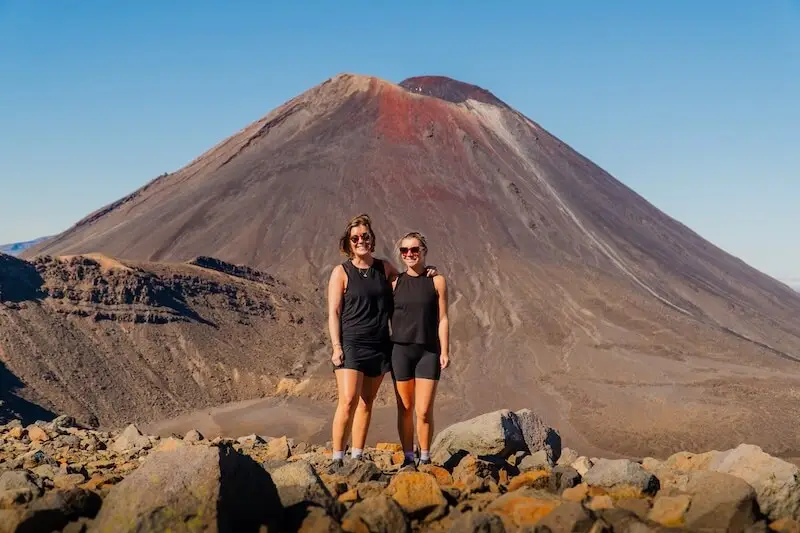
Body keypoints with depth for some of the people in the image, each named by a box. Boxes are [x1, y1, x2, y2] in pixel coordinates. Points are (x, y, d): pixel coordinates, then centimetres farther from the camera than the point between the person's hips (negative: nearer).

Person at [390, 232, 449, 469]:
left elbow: (442, 318, 2)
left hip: (428, 351, -1)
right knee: (405, 409, 6)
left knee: (424, 411, -5)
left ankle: (425, 458, 12)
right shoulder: (395, 282, 6)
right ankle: (408, 458, 17)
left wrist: (445, 351, -4)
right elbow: (385, 316, 9)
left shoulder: (436, 281, 2)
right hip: (401, 349, 2)